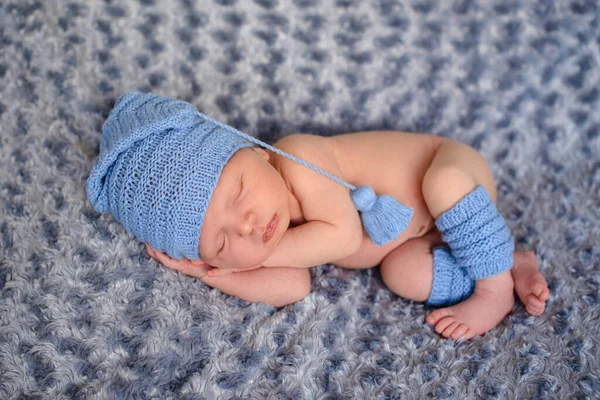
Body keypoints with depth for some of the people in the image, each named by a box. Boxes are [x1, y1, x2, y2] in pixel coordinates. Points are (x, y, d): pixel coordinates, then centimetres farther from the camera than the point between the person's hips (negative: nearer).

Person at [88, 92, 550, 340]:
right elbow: (293, 288, -18)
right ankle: (510, 263, 0)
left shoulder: (299, 159, -33)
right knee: (405, 275, -19)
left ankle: (497, 289, -15)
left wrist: (262, 254, -30)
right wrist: (209, 267, -26)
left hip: (451, 165, -6)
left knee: (444, 183, -36)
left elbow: (344, 234, -37)